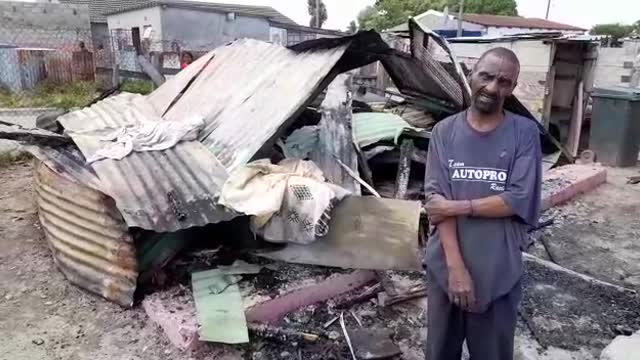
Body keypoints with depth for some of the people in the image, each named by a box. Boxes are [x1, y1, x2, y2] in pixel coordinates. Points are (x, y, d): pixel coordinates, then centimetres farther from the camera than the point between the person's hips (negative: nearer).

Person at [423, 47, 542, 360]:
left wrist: (457, 206, -16)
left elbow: (519, 200, -12)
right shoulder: (444, 132, -2)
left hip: (500, 272, -1)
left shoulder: (525, 133, -4)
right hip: (446, 267, 1)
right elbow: (437, 199, -10)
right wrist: (456, 266, -17)